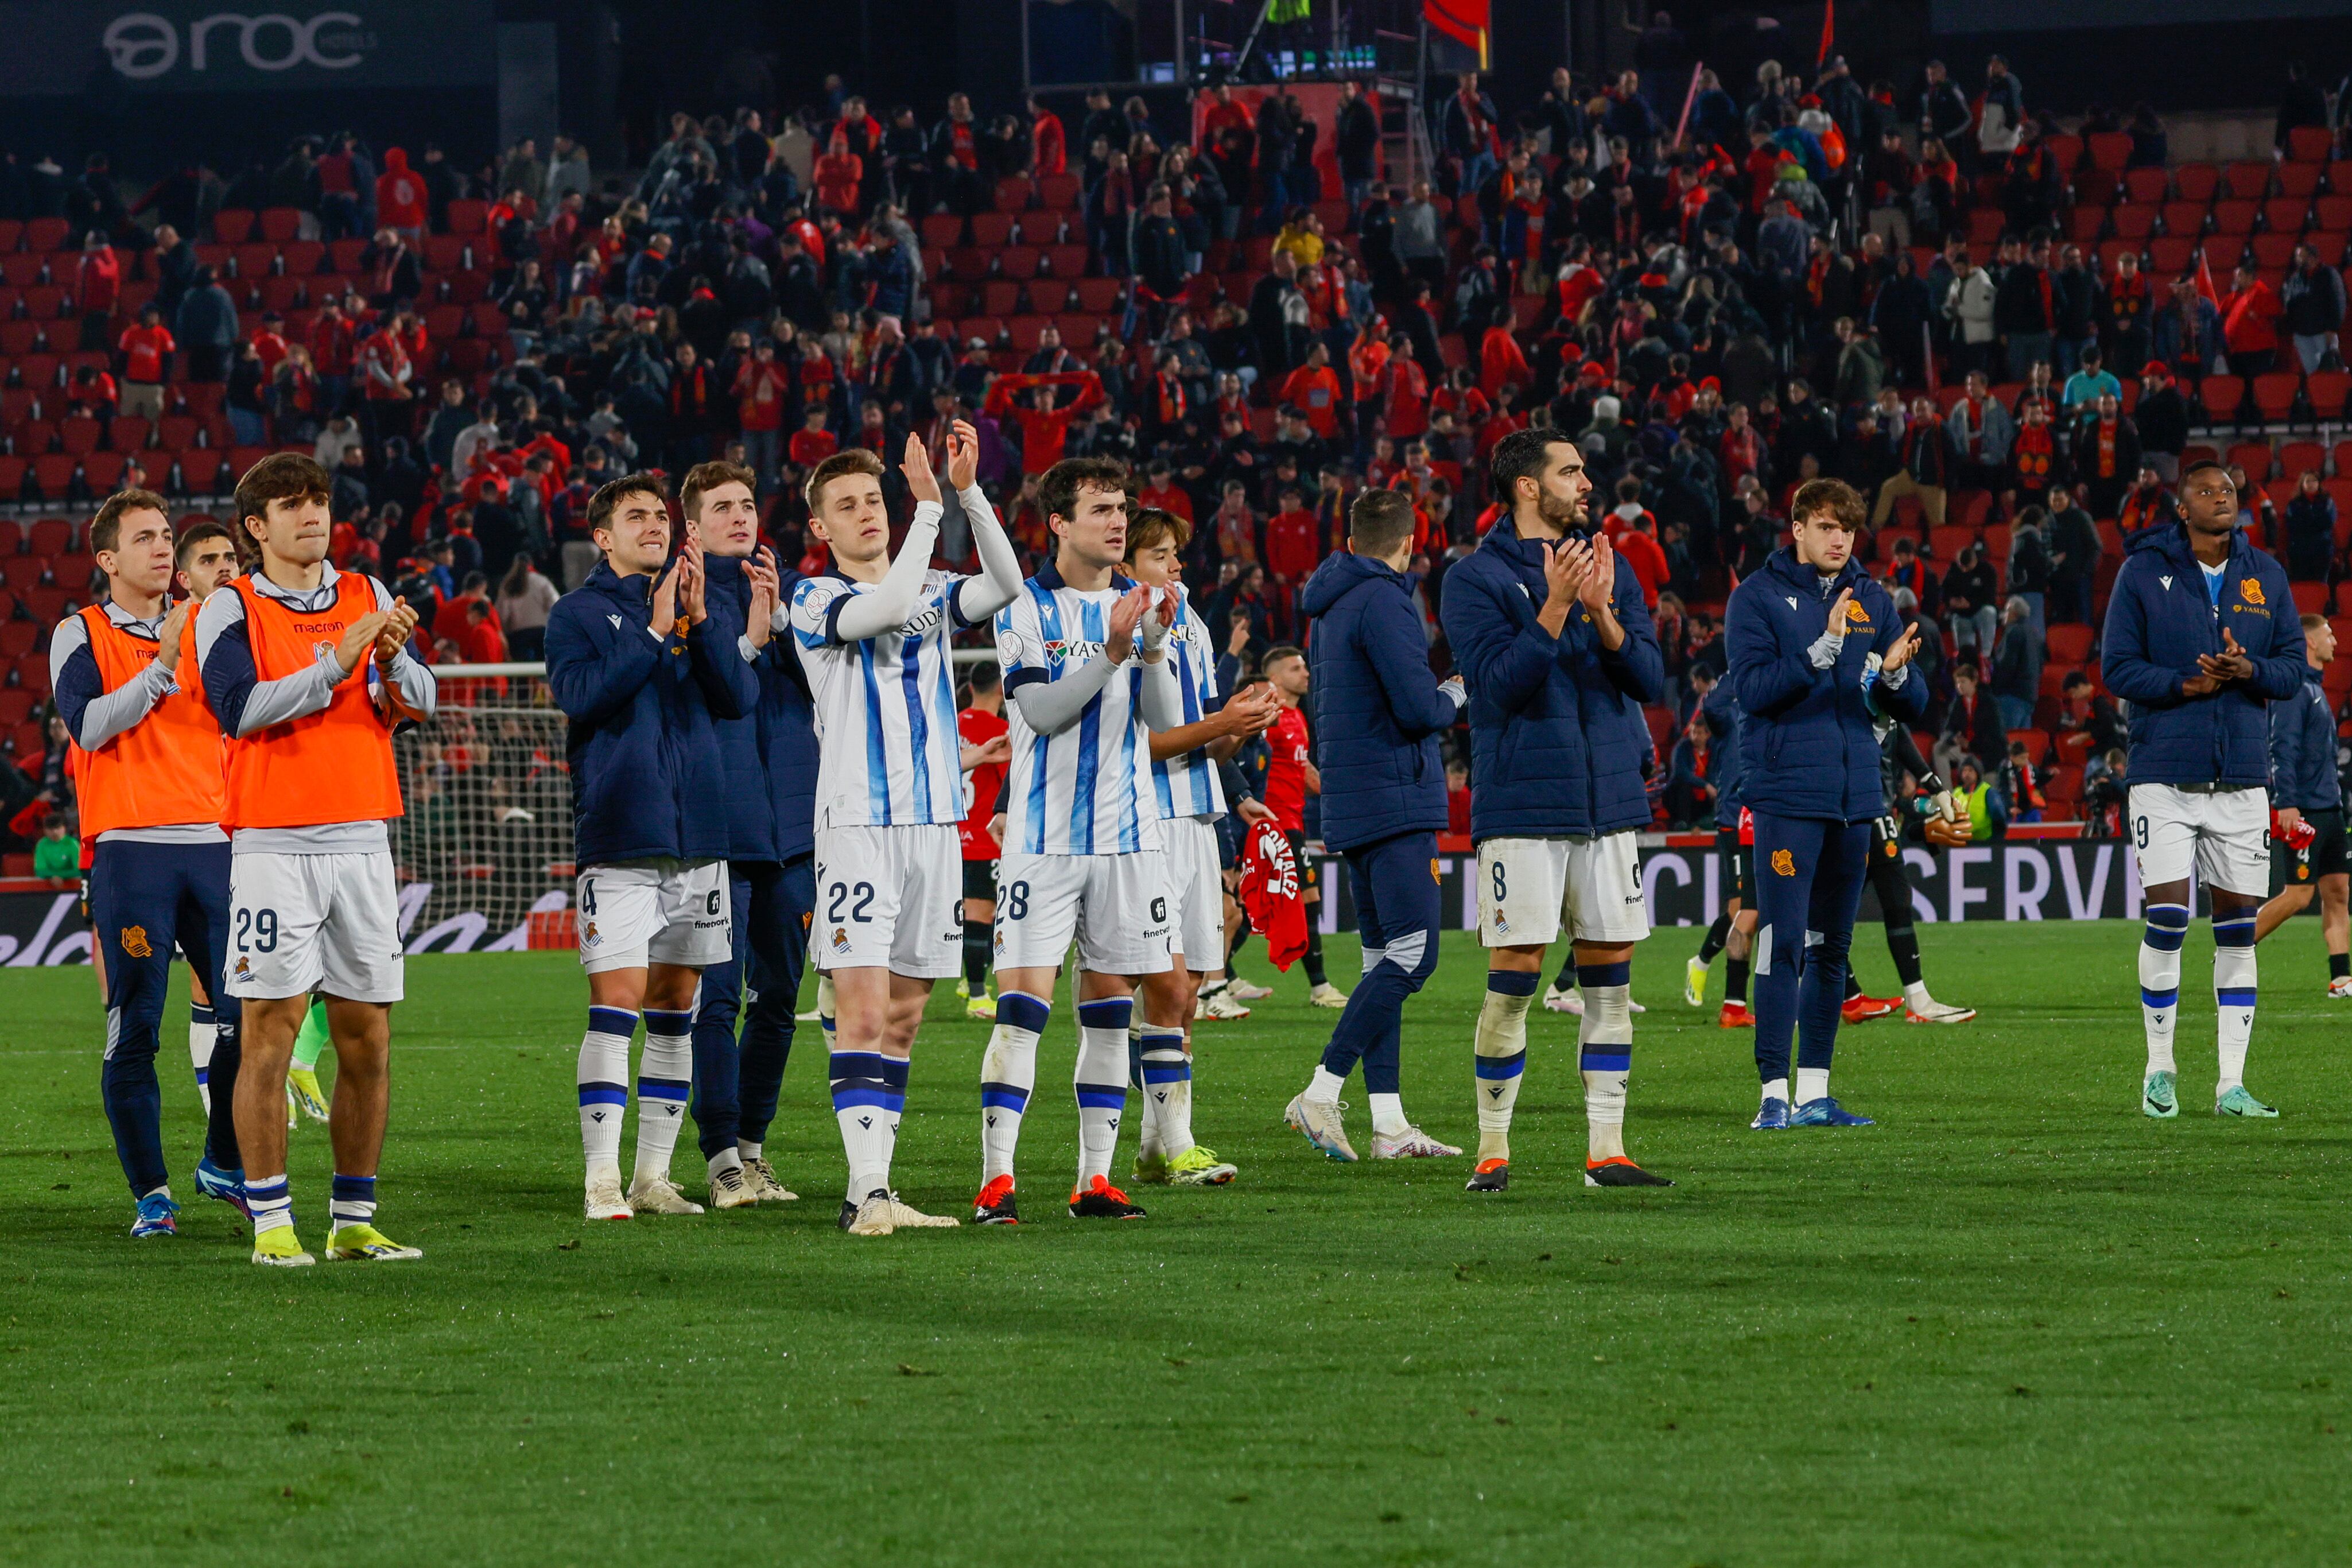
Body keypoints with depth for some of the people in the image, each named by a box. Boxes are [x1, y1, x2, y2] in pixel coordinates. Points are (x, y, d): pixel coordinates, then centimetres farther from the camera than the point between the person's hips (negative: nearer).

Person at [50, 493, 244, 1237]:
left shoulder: (204, 625, 15)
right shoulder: (81, 635, 4)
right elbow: (90, 726, -10)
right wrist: (163, 663, -16)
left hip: (212, 841, 4)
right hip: (129, 847, -4)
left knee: (244, 1013, -1)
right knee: (134, 1030, -4)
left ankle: (225, 1163, 17)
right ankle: (151, 1194, 2)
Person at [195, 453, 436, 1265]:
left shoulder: (368, 598, 11)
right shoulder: (230, 608, 0)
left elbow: (420, 701, 3)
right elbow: (240, 708, -15)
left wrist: (391, 659, -18)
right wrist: (339, 658, -20)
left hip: (361, 839, 4)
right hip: (273, 845, -4)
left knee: (368, 1038, 4)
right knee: (271, 1030, -7)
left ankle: (353, 1221, 12)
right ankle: (271, 1223, -4)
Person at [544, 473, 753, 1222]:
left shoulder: (697, 609, 13)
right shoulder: (578, 613, 3)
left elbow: (740, 698, 2)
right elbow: (582, 695, -14)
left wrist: (700, 620, -10)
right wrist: (655, 633, -15)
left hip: (698, 835, 5)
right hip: (618, 840, -5)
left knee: (676, 1005, 8)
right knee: (617, 998, -11)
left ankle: (653, 1174, 14)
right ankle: (602, 1179, -11)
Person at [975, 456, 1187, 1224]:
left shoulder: (1142, 602, 9)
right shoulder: (1025, 607, -3)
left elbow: (1167, 719, 2)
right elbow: (1041, 709, -14)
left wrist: (1155, 648, -16)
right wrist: (1114, 651, -22)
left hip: (1128, 834, 4)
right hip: (1045, 836, -4)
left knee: (1109, 1005, 7)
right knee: (1023, 1001, -11)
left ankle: (1095, 1179, 12)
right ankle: (996, 1180, -11)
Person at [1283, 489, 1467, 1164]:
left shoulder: (1329, 607, 16)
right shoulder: (1383, 602, -12)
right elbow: (1417, 708, -19)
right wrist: (1455, 695, 2)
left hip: (1352, 804, 10)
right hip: (1393, 799, -10)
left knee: (1384, 960, 8)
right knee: (1413, 955, -12)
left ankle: (1389, 1124, 6)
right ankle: (1322, 1093, -18)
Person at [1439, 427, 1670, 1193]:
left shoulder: (1608, 567, 11)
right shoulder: (1477, 578, -3)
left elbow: (1650, 677, 3)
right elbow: (1501, 682, -14)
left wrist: (1602, 614, -13)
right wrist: (1556, 606, -22)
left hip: (1609, 802, 5)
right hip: (1523, 806, -5)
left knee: (1610, 976, 4)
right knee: (1514, 975, -6)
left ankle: (1606, 1149, 8)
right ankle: (1493, 1149, 3)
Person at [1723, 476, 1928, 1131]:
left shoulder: (1874, 601, 12)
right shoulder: (1758, 597, -1)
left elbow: (1913, 708, 11)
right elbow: (1753, 688, -13)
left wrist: (1895, 672, -11)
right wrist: (1824, 649, -22)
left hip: (1854, 798, 5)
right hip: (1787, 794, -5)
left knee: (1831, 948, 9)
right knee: (1783, 943, -9)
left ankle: (1816, 1091, 14)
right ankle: (1774, 1093, -7)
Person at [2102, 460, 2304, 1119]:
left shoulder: (2266, 576, 9)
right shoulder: (2144, 572, -1)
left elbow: (2294, 670, 8)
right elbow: (2118, 667, -3)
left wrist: (2249, 670, -13)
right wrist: (2186, 685, -17)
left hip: (2242, 779, 3)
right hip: (2164, 776, -3)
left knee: (2238, 926, 2)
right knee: (2167, 917, -9)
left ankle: (2231, 1083, 6)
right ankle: (2159, 1070, 6)